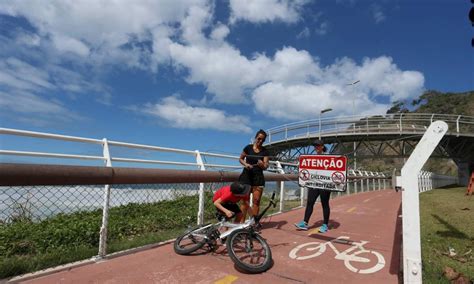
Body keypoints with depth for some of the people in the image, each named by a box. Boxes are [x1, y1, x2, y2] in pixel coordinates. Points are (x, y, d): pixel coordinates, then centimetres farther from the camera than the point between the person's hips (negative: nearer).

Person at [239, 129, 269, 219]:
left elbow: (266, 166, -7)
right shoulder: (248, 147, -1)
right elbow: (241, 159, 10)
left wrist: (262, 165, -30)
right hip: (247, 174, -1)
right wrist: (246, 164, -10)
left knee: (256, 200, -1)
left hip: (258, 176, 1)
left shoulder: (265, 151, 1)